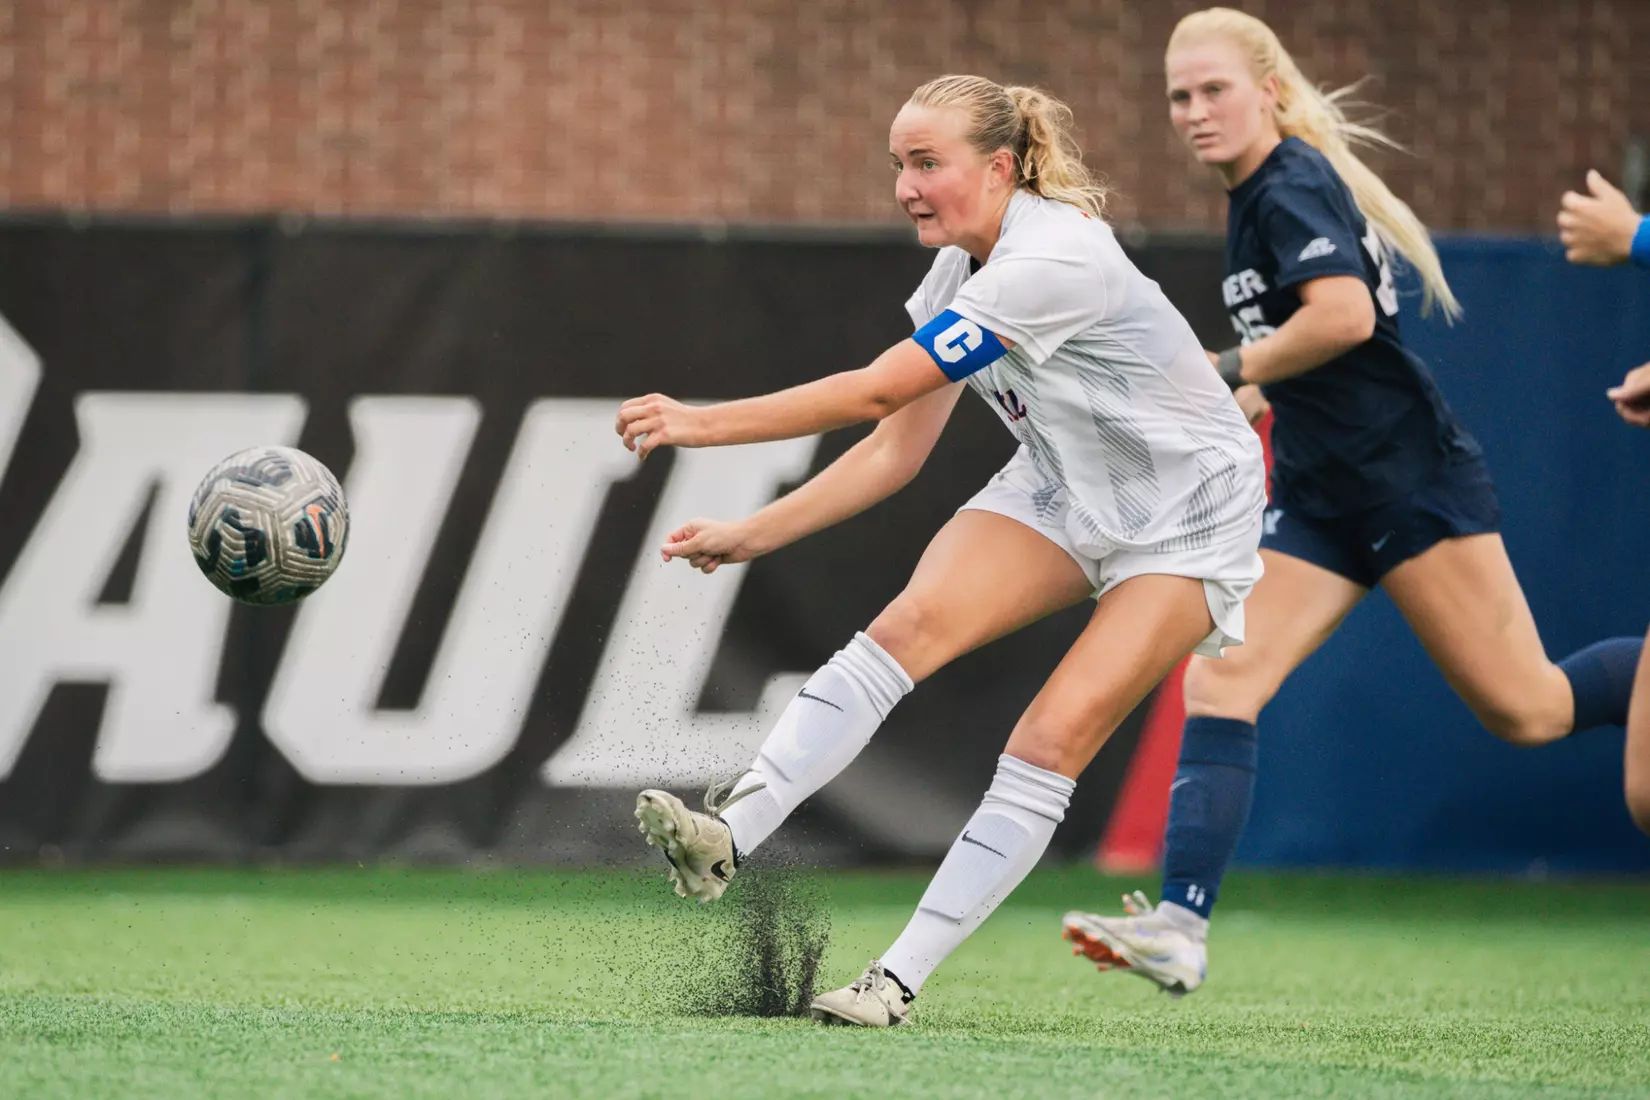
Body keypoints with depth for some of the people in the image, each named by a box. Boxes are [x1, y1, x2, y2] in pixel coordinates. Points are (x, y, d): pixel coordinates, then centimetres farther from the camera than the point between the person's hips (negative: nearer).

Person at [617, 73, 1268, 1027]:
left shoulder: (1050, 262, -30)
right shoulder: (963, 269, -2)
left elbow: (879, 390, -32)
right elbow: (899, 448, 3)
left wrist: (705, 424, -30)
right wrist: (753, 535, -3)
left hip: (1186, 522, -7)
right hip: (1061, 492, 7)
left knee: (1052, 742, -18)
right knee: (908, 627, -18)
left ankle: (899, 982, -16)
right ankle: (729, 840, -29)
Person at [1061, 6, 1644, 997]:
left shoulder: (1291, 187, -15)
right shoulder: (1256, 195, 14)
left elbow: (1346, 315, -31)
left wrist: (1230, 374, -20)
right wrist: (1256, 392, 15)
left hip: (1414, 485, -9)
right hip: (1322, 500, 9)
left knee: (1527, 710, -4)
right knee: (1218, 684, -7)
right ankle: (1181, 924, -15)